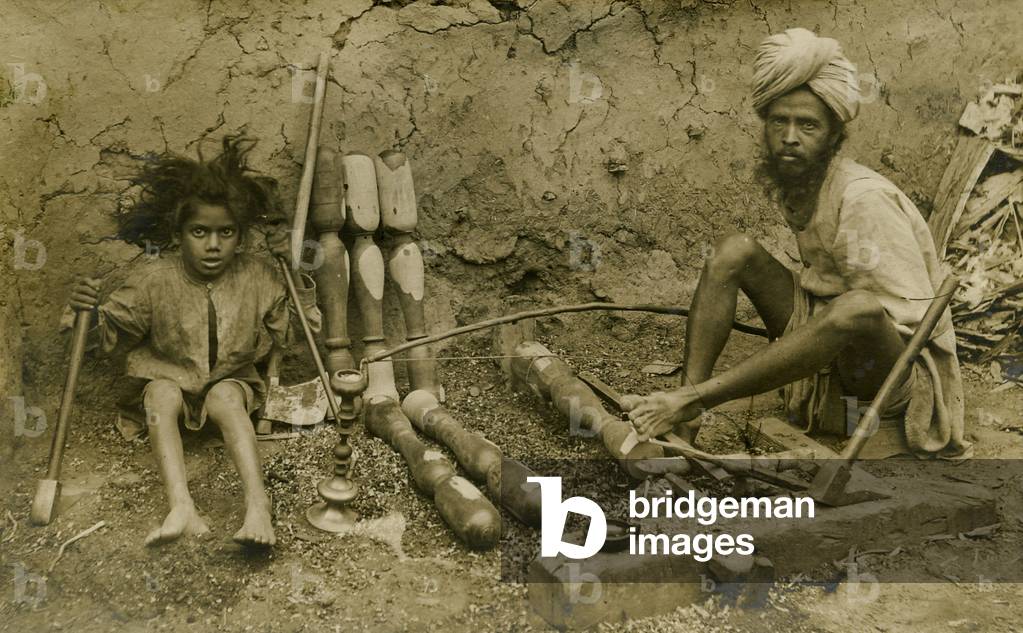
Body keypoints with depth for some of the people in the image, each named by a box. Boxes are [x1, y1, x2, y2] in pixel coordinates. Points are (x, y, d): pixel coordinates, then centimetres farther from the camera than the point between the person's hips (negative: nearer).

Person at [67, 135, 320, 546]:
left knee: (226, 397, -34)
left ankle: (258, 505, -47)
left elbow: (295, 329, 1)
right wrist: (90, 313, -27)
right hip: (170, 377, 0)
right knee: (160, 394, -34)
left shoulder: (256, 276, -7)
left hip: (231, 379, 0)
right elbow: (111, 330, -3)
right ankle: (181, 507, -50)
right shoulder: (156, 279, -11)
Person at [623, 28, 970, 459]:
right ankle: (684, 425, -23)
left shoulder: (863, 199, -22)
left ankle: (690, 400, -34)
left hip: (901, 372, -7)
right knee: (734, 250, -9)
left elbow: (915, 314, -23)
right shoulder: (786, 184, 1)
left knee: (860, 308, -41)